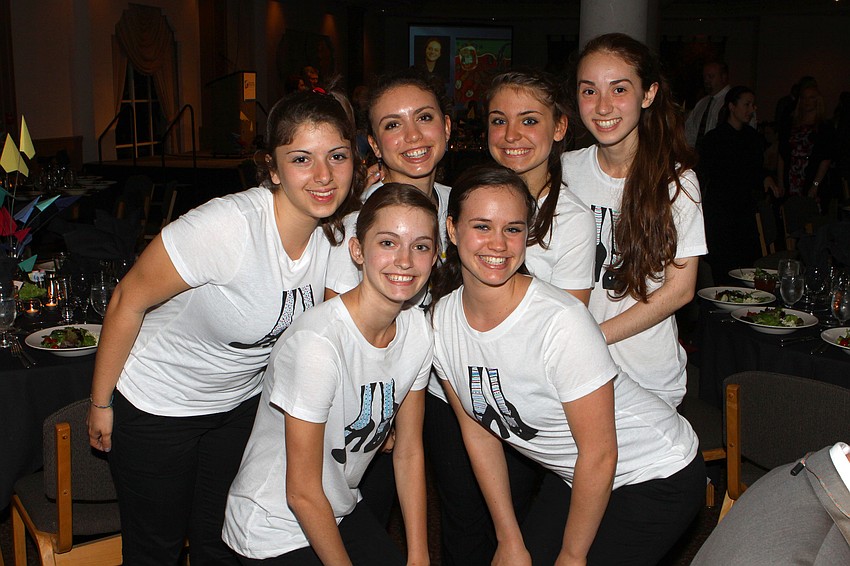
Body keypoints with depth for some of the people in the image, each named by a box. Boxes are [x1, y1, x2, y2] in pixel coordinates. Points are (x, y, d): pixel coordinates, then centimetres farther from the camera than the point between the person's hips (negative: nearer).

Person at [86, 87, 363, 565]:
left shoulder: (336, 229, -14)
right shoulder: (226, 227, -34)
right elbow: (129, 301, -22)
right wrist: (101, 404, -12)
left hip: (241, 403, 5)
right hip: (158, 405, -5)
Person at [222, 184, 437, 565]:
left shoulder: (417, 331, -10)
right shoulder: (315, 343, -31)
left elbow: (409, 451, 0)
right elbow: (302, 493, -23)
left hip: (343, 511, 6)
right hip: (274, 529, -6)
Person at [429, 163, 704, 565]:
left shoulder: (561, 321, -30)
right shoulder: (442, 319, -12)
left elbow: (600, 454, -22)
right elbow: (477, 429, 0)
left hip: (657, 475, -5)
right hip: (573, 475, 5)